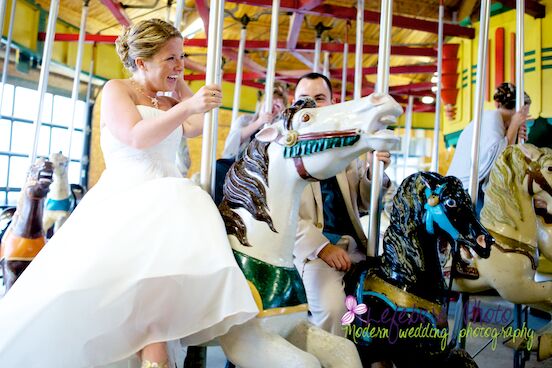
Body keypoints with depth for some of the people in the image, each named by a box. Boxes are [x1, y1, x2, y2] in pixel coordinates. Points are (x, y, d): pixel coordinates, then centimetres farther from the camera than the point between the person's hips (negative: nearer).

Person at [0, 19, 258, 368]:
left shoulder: (170, 102, 26)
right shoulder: (116, 90, 7)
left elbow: (195, 127, 6)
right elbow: (137, 137, -12)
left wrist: (182, 86, 16)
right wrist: (187, 106, -22)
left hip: (169, 197, 4)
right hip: (126, 197, -3)